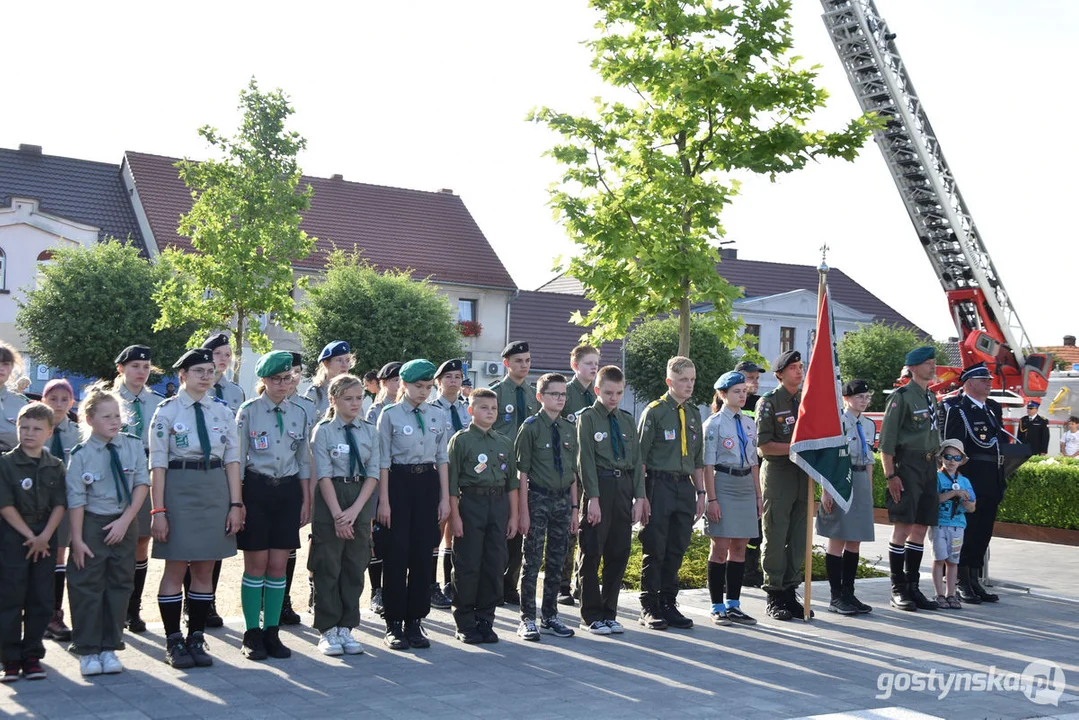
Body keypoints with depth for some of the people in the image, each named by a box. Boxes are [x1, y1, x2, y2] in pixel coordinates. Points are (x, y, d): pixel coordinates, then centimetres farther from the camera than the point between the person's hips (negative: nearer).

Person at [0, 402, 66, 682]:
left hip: (45, 538, 3)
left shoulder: (56, 467, 7)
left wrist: (44, 536, -12)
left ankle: (32, 656, 14)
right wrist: (29, 535, -14)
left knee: (41, 600, 5)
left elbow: (60, 505, 2)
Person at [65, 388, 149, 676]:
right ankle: (88, 651, 12)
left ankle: (109, 648, 19)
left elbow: (142, 483, -5)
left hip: (125, 524, 3)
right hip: (91, 523, -3)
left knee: (120, 584, 8)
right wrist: (77, 539, -11)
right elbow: (76, 498, -9)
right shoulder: (81, 454, -9)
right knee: (87, 586, 2)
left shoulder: (133, 445, -3)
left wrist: (126, 519, -13)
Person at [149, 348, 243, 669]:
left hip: (216, 490, 4)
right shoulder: (167, 411, -3)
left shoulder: (223, 411, 7)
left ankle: (196, 639, 19)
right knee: (175, 568, 2)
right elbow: (158, 463, -5)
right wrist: (158, 510, -10)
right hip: (179, 488, -3)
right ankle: (174, 642, 13)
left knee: (205, 570, 9)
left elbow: (232, 459, 7)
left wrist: (235, 504, 1)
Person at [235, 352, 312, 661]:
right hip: (256, 489, -3)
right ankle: (252, 634, 10)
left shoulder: (299, 413, 9)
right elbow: (237, 458, -3)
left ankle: (272, 632, 14)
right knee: (256, 564, 0)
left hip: (288, 491, 3)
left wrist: (306, 500, 9)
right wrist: (237, 501, -8)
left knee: (278, 566, 5)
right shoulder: (248, 411, -2)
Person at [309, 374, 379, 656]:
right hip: (330, 501, -3)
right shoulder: (323, 431, -3)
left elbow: (373, 474, 0)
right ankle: (327, 631, 11)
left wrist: (355, 510, -11)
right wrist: (337, 513, -16)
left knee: (355, 568, 7)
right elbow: (324, 475, -9)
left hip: (361, 503, 3)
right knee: (328, 568, 2)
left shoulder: (370, 431, 6)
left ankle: (346, 628, 17)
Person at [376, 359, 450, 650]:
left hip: (428, 484, 4)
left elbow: (442, 458, 10)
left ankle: (415, 621, 15)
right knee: (397, 554, -1)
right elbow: (383, 460, -5)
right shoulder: (390, 415, -3)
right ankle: (394, 624, 8)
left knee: (422, 554, 6)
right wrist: (384, 501, -8)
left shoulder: (437, 416, 8)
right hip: (399, 482, -4)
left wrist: (445, 497, 6)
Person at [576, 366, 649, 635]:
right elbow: (586, 459, -8)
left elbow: (636, 459, 13)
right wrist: (593, 497, -14)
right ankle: (591, 615, 10)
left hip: (624, 487, 5)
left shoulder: (627, 420, 14)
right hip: (599, 486, -5)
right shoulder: (587, 418, -2)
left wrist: (639, 496, 5)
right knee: (592, 554, 0)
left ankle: (609, 613, 18)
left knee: (619, 553, 8)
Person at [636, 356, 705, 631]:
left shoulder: (694, 414, 15)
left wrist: (700, 492, 15)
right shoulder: (654, 412, -5)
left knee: (677, 550, 9)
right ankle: (649, 608, 9)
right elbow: (640, 456, -7)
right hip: (659, 485, -6)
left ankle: (668, 605, 19)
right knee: (654, 551, 0)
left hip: (685, 487, 6)